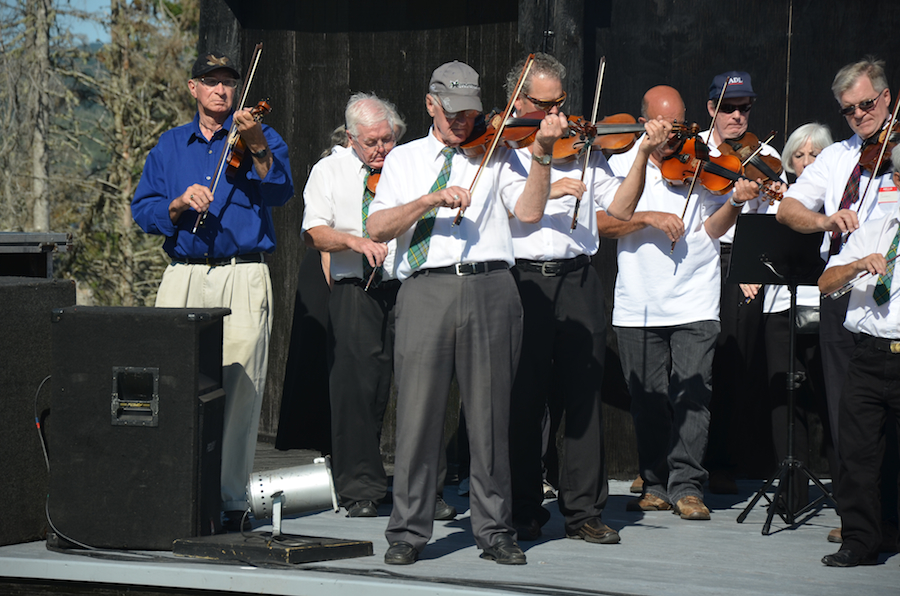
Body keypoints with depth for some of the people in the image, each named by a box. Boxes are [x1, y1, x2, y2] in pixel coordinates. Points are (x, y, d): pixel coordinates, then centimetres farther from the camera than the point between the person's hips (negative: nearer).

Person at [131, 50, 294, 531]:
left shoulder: (260, 138, 9)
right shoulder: (170, 146, 17)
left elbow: (279, 193, -9)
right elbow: (142, 210, 11)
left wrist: (257, 148, -25)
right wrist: (179, 204, -8)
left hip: (242, 278, -2)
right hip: (183, 276, 2)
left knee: (239, 390, -8)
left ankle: (231, 499, -4)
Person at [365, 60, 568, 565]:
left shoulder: (495, 155, 15)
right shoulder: (404, 159, 17)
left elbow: (529, 210, -1)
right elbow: (378, 227, 3)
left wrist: (543, 152, -12)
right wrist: (432, 200, -10)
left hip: (489, 288, 0)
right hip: (426, 290, 0)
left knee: (491, 414, 1)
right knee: (419, 411, -3)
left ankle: (496, 531, 7)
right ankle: (409, 531, 3)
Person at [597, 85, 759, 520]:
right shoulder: (623, 165, 7)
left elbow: (712, 228, -2)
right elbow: (602, 223, -2)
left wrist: (734, 203, -19)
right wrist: (649, 218, -15)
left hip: (694, 302, -1)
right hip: (638, 305, 1)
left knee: (692, 395, -8)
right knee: (647, 400, 5)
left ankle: (686, 486, -4)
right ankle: (656, 485, 15)